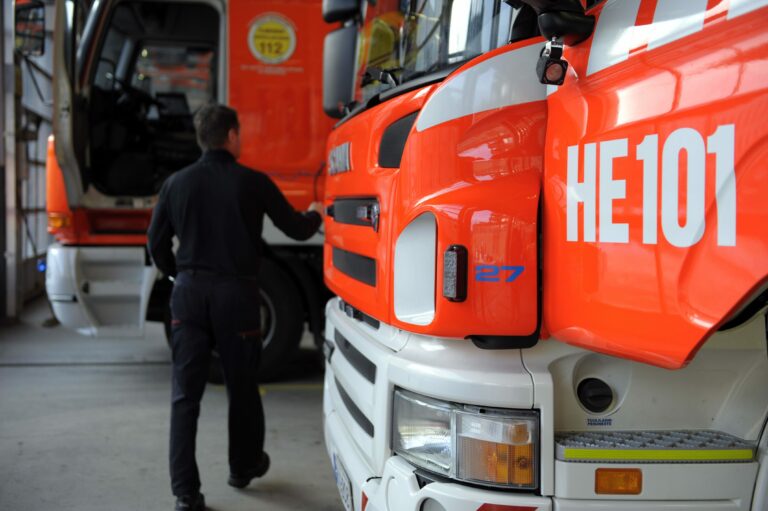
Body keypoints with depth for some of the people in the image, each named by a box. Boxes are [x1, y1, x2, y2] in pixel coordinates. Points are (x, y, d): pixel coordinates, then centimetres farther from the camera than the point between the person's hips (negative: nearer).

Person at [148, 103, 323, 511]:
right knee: (241, 388, 17)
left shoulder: (177, 183, 3)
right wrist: (316, 214, 28)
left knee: (185, 395, 4)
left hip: (189, 294, 2)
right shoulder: (253, 183, -4)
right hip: (236, 294, -1)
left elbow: (157, 243, 9)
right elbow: (297, 229, 6)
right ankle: (243, 466, 35)